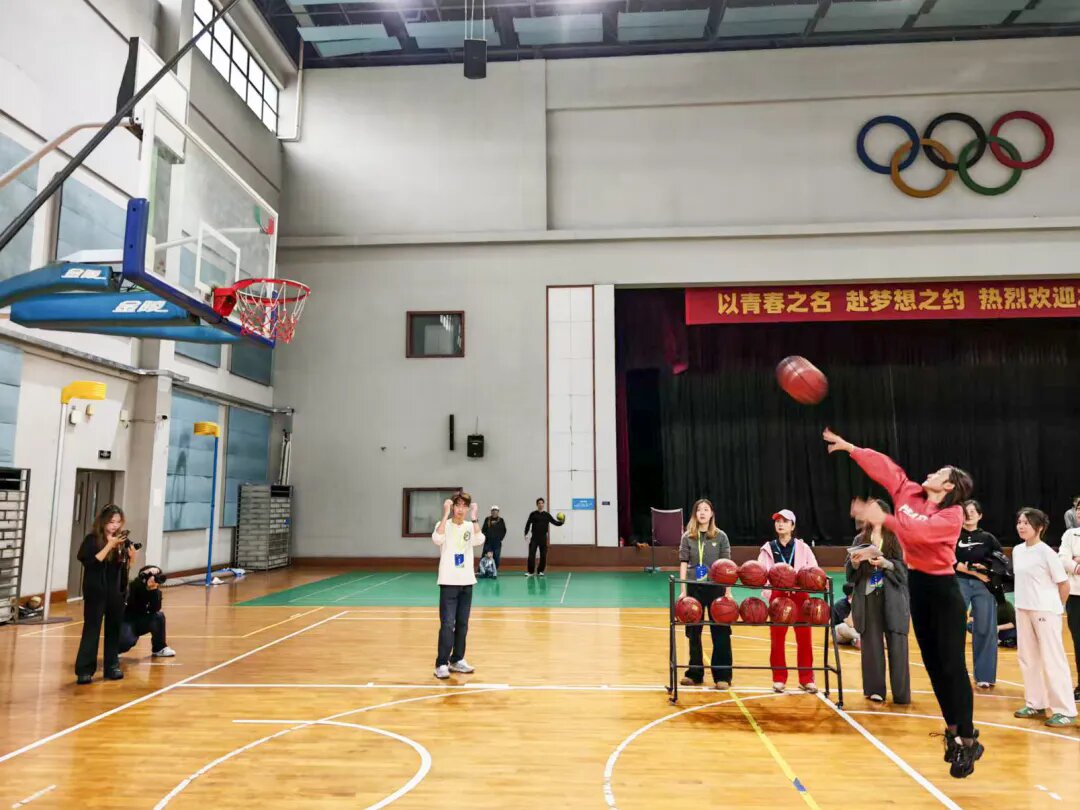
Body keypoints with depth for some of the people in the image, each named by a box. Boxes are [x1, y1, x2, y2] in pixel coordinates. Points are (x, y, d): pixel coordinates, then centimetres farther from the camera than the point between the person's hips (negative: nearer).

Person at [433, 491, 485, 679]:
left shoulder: (470, 527, 5)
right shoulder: (444, 525, -4)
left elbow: (479, 540, -15)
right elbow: (437, 539, -27)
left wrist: (474, 517, -18)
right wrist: (446, 514, -27)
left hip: (467, 582, 4)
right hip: (449, 582, -4)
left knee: (462, 624, 10)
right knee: (447, 624, -7)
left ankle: (457, 660, 22)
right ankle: (441, 664, 0)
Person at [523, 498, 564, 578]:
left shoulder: (547, 515, 6)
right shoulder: (533, 514, 0)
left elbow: (555, 522, 5)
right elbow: (528, 524, -2)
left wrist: (562, 522, -14)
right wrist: (526, 534, -12)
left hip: (543, 538, 2)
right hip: (534, 538, -2)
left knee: (543, 556, 3)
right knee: (531, 555, -8)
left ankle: (540, 571, 17)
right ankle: (530, 571, 0)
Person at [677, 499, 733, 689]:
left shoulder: (721, 537, 3)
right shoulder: (687, 537, 4)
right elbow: (683, 564, 2)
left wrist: (728, 592, -4)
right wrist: (683, 591, -4)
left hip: (716, 588, -1)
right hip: (694, 588, 1)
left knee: (720, 632, -1)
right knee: (693, 632, 8)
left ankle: (722, 676, 9)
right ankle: (695, 674, 21)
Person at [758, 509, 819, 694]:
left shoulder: (802, 547, 6)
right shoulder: (768, 548, 7)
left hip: (800, 596, 0)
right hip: (778, 596, 0)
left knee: (804, 637, 2)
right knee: (777, 637, 3)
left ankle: (806, 679, 14)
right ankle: (779, 678, 14)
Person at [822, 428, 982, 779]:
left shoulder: (952, 514, -16)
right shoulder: (909, 493, 2)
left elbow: (920, 531, -32)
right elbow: (884, 467, 5)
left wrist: (882, 518, -35)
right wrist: (850, 447, 3)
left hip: (943, 590, -6)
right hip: (917, 584, 7)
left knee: (953, 665, -3)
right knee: (932, 662, 12)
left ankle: (967, 740, 6)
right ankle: (953, 730, 24)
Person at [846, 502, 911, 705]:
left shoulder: (897, 538, 3)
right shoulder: (860, 539, 11)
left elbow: (905, 566, -4)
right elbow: (849, 572, 10)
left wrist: (885, 563, -19)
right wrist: (854, 562, -12)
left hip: (893, 598, -2)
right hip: (868, 597, 2)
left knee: (897, 645, -3)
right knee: (872, 645, 4)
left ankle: (901, 693, 5)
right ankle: (875, 690, 12)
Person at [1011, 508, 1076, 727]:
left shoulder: (1047, 552, -12)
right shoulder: (1017, 551, 7)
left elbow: (1064, 583, -6)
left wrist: (1057, 607, 3)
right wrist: (1025, 600, 10)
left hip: (1045, 612, -7)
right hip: (1022, 610, 7)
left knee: (1052, 660, -3)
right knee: (1027, 658, 12)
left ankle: (1066, 711, 5)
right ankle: (1035, 704, 22)